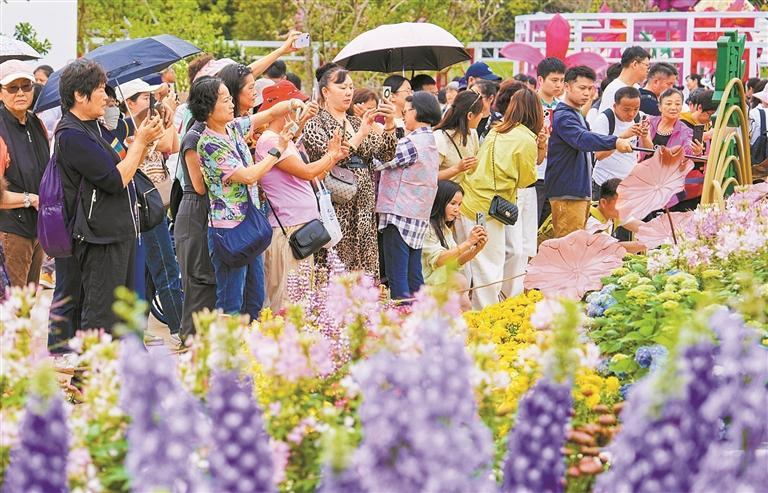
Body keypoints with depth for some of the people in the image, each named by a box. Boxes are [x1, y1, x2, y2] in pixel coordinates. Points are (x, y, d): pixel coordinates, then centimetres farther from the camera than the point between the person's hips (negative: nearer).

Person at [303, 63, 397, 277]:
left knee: (365, 274, 3)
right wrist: (361, 134, -19)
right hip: (337, 210, -6)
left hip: (363, 211, 6)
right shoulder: (315, 125, 0)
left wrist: (389, 125, -8)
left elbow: (385, 155, 8)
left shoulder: (357, 122, 17)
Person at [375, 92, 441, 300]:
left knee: (397, 279, -8)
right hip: (420, 217, 9)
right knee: (414, 278, 11)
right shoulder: (432, 144, 15)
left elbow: (379, 163, -9)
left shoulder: (411, 142, -12)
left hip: (399, 214, -9)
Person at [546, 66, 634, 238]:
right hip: (567, 192, -10)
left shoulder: (578, 115, 19)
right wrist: (614, 142, -43)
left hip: (581, 190, 10)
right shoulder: (562, 116, -14)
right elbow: (582, 139, -32)